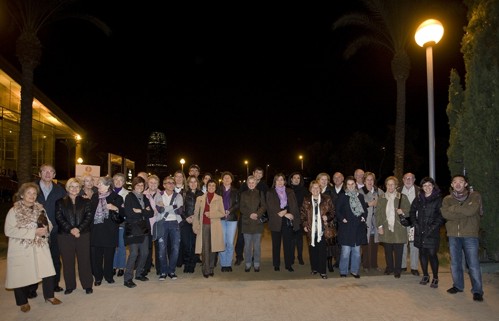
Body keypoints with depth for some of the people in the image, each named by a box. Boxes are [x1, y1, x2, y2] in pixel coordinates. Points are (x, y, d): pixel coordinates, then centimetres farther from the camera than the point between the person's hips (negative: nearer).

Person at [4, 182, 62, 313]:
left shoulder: (40, 208, 8)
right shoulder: (14, 211, -6)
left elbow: (49, 224, 13)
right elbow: (8, 231, -15)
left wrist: (46, 228, -12)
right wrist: (33, 232, -20)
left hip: (40, 246, 3)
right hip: (21, 249, -3)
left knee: (48, 271, 0)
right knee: (22, 275, 5)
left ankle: (49, 295, 21)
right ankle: (23, 302, 26)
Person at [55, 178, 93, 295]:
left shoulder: (85, 201, 9)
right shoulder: (60, 202, 8)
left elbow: (89, 216, 0)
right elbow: (59, 218, -1)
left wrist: (79, 228, -13)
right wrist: (70, 229, -13)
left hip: (83, 235, 0)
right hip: (65, 236, 0)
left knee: (84, 260, 2)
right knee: (68, 261, 6)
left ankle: (87, 285, 12)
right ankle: (70, 285, 19)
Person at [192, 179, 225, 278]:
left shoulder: (219, 198, 8)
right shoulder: (200, 198, 11)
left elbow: (222, 213, 2)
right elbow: (196, 214, 9)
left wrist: (211, 214, -10)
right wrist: (195, 226, 0)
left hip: (215, 226, 0)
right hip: (204, 226, 0)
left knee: (213, 248, 3)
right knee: (205, 248, -5)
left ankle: (211, 269, 15)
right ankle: (206, 270, 0)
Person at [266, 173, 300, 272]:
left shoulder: (290, 192, 11)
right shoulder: (270, 193, 6)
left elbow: (295, 206, 6)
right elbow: (270, 207, -4)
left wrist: (291, 214, -12)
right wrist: (284, 214, -10)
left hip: (288, 221, 1)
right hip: (276, 222, -1)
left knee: (288, 243, 2)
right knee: (276, 244, 6)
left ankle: (288, 264, 10)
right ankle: (276, 265, 15)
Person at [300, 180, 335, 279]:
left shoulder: (326, 199, 3)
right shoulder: (306, 200, 7)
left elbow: (332, 212, 7)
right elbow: (302, 213, 11)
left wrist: (327, 217, -11)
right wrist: (304, 224, 3)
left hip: (322, 229, -1)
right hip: (311, 229, 2)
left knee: (322, 250, -3)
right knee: (312, 249, 7)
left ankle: (322, 271, 6)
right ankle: (314, 268, 23)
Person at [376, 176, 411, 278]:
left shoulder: (403, 197, 3)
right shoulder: (381, 198, 9)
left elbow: (409, 210, 6)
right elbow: (378, 213, 7)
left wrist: (403, 211, -15)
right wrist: (379, 226, -2)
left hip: (398, 230, -2)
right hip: (386, 229, 2)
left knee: (398, 252, 2)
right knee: (388, 251, 9)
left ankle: (397, 270, 16)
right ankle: (389, 268, 26)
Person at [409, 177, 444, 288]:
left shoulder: (438, 199, -3)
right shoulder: (419, 198, 10)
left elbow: (441, 215, -7)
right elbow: (412, 211, 17)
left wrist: (433, 227, -13)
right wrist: (415, 223, 6)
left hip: (432, 232, -4)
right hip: (420, 231, 4)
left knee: (432, 254, -5)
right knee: (422, 253, 10)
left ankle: (435, 278, 9)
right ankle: (425, 276, 24)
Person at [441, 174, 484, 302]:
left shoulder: (475, 196, 0)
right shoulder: (447, 199, 7)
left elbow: (471, 210, -18)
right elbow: (445, 214, -10)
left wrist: (453, 208, -8)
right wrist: (464, 212, -15)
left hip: (470, 235, -3)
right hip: (453, 235, 3)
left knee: (473, 264, -2)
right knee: (455, 263, 12)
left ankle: (477, 291, 11)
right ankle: (458, 286, 27)